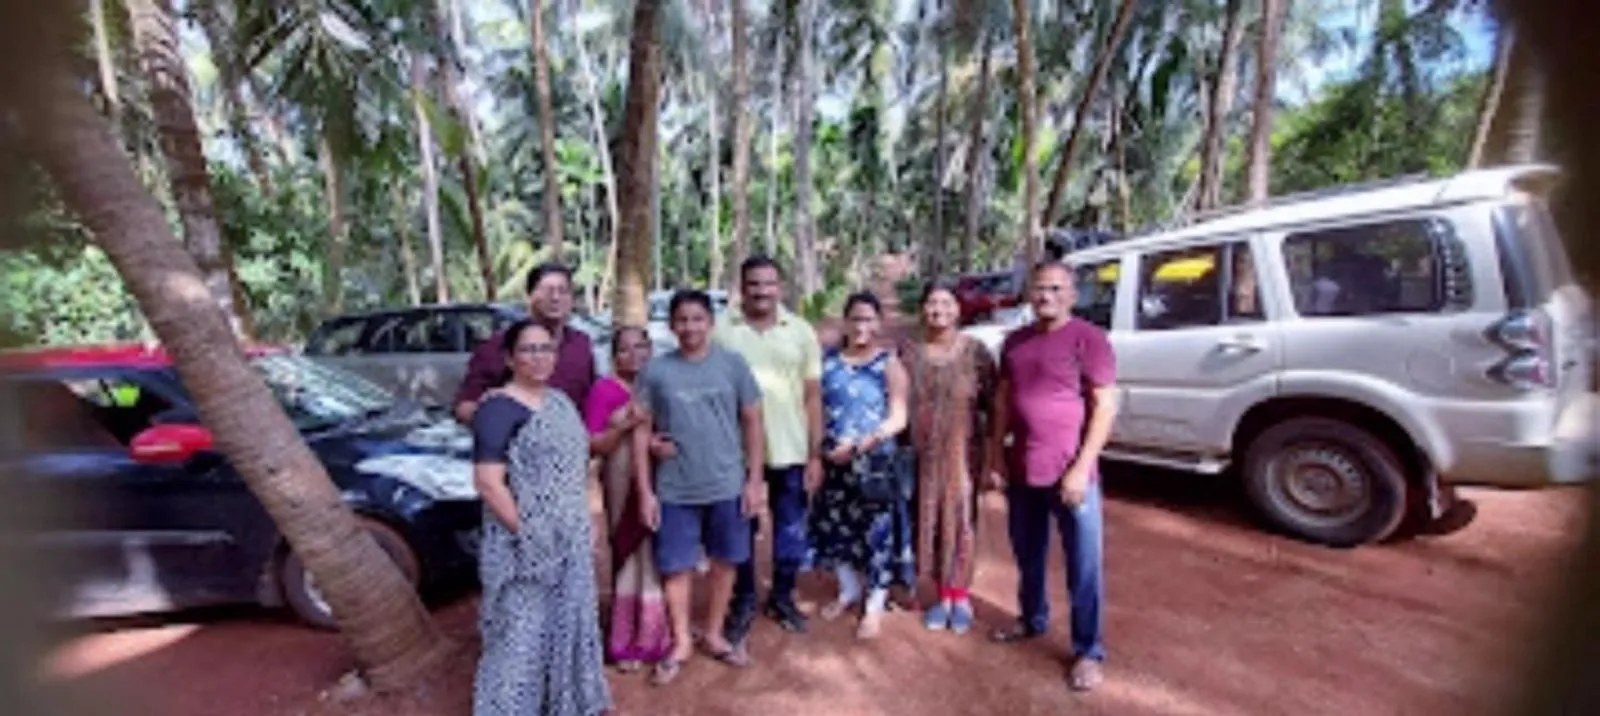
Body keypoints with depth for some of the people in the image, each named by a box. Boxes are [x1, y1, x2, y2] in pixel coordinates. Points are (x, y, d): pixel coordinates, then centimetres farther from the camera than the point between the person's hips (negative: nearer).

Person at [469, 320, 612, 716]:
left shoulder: (560, 400, 9)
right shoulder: (498, 408, -15)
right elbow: (488, 482, -21)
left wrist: (581, 523, 10)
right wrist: (526, 534, -19)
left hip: (570, 541, 8)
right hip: (526, 547, -8)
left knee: (568, 623, 20)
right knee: (522, 634, 4)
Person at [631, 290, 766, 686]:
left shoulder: (733, 364, -4)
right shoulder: (655, 371, -4)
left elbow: (752, 423, 0)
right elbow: (641, 431, 0)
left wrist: (754, 479, -2)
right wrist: (645, 491, -3)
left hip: (727, 486, 1)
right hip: (675, 491, 0)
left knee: (725, 562, 14)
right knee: (677, 568, 9)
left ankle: (713, 636, 35)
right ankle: (681, 642, 32)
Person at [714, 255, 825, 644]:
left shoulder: (801, 331, 0)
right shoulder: (720, 329, -6)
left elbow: (813, 396, 3)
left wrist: (815, 454, 0)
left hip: (790, 452, 2)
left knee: (791, 532, 15)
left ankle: (782, 596, 37)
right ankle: (743, 601, 34)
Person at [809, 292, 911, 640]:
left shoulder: (889, 364, -5)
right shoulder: (828, 361, 4)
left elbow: (899, 418, -10)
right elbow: (818, 410, 9)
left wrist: (860, 445, -21)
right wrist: (819, 449, -1)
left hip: (875, 463, -3)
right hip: (834, 463, 4)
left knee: (876, 533, 2)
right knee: (837, 528, 14)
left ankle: (874, 606, 22)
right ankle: (849, 590, 38)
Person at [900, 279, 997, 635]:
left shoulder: (974, 351, -4)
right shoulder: (909, 352, 3)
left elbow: (993, 404, -2)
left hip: (963, 452, -2)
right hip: (923, 454, 2)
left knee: (961, 519, 5)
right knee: (930, 520, 8)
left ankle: (961, 597, 25)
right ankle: (943, 596, 27)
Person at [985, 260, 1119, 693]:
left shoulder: (1088, 339, -8)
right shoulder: (1015, 341, 8)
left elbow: (1105, 407, -11)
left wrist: (1081, 467, -16)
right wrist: (995, 454, 7)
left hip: (1070, 473, -5)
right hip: (1021, 471, 6)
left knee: (1083, 566, 6)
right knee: (1027, 555, 20)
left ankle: (1088, 650, 22)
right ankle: (1033, 621, 41)